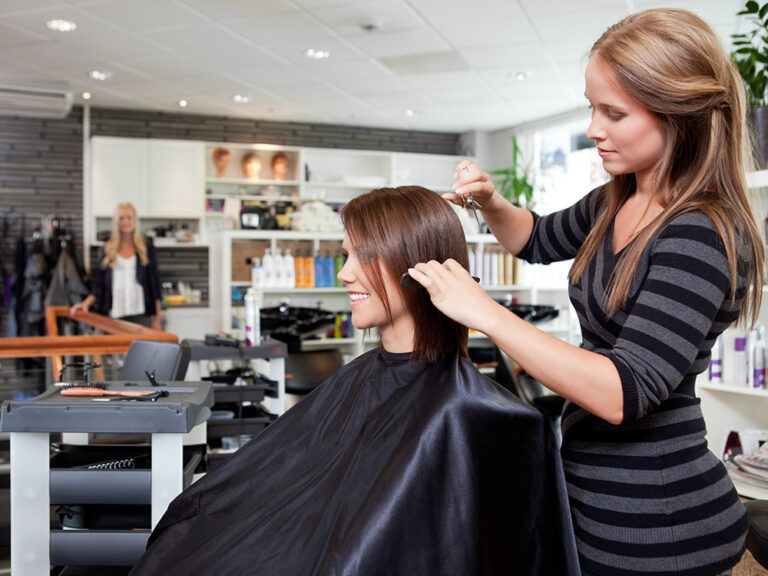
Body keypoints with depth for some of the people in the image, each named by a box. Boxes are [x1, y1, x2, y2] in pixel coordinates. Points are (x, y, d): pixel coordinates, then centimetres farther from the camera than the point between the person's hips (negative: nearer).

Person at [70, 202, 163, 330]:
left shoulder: (146, 247, 7)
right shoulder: (109, 248, 11)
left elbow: (154, 281, 8)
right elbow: (99, 285, 11)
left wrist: (158, 318, 3)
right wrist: (86, 303, -7)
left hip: (141, 314, -1)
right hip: (115, 314, 1)